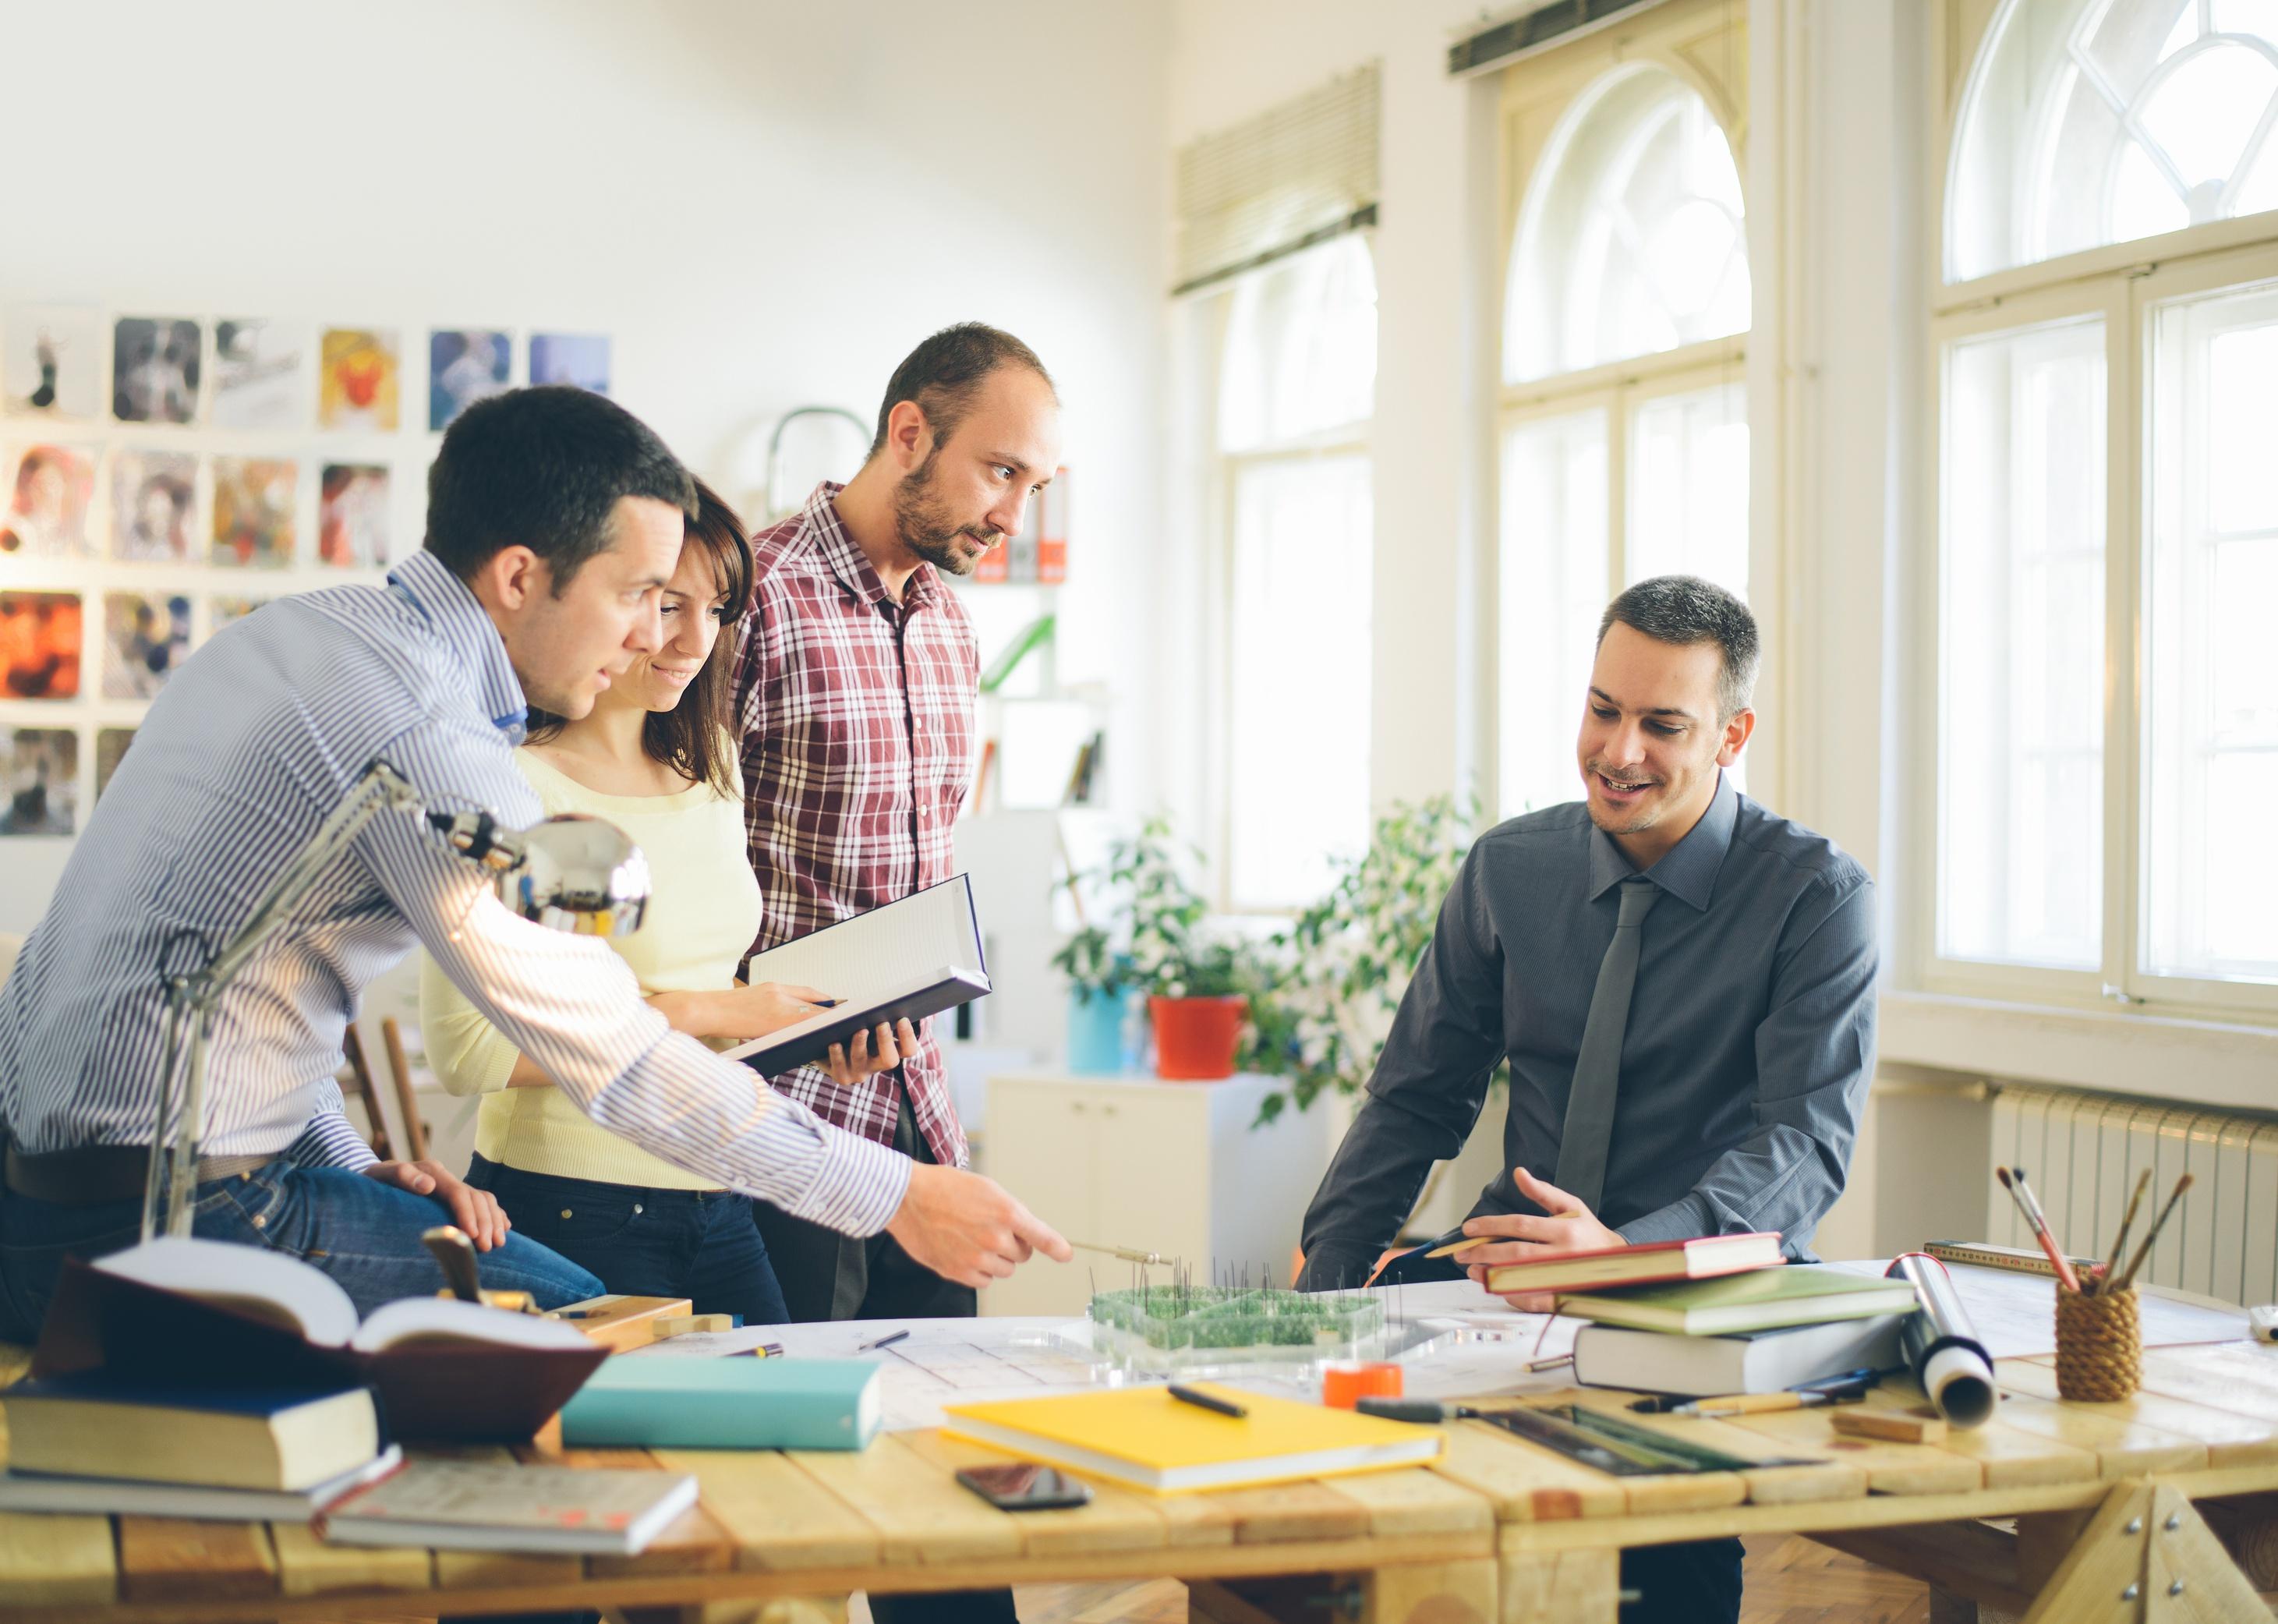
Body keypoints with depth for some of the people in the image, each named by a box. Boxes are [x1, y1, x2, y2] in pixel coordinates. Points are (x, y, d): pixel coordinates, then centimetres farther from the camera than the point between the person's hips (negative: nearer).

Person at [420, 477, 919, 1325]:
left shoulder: (710, 764, 11)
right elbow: (467, 1050, -20)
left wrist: (816, 1033, 2)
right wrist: (701, 1013, -17)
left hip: (719, 1209, 7)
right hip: (571, 1212, -7)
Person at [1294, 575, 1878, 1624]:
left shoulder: (1818, 898, -5)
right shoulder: (1508, 870, 6)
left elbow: (1807, 1141, -14)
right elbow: (1417, 1096, 11)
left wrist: (1624, 1255, -32)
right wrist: (1321, 1286, -3)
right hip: (1510, 1277, 4)